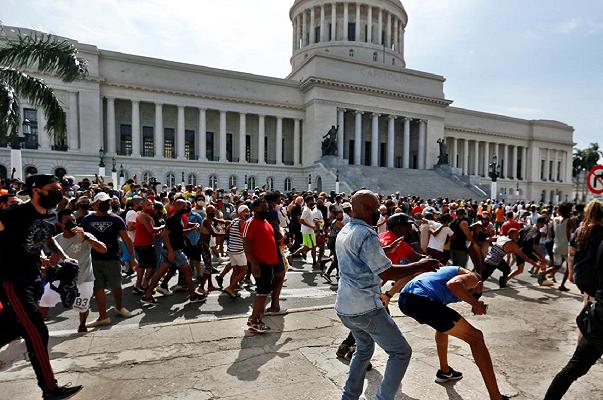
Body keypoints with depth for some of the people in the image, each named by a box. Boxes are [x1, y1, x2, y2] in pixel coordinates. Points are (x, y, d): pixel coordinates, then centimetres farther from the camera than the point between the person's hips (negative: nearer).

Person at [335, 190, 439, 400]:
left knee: (364, 349, 27)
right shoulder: (366, 235, -20)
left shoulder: (344, 232, 9)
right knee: (401, 352, 6)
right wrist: (421, 265, -11)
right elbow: (387, 273, -21)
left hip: (345, 307, 9)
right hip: (366, 308, -9)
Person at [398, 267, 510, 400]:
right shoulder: (472, 278, 15)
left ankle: (444, 371, 47)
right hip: (422, 301, -9)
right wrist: (475, 303, 1)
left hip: (404, 299, 9)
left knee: (443, 323, 37)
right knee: (476, 337, 7)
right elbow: (453, 284, -10)